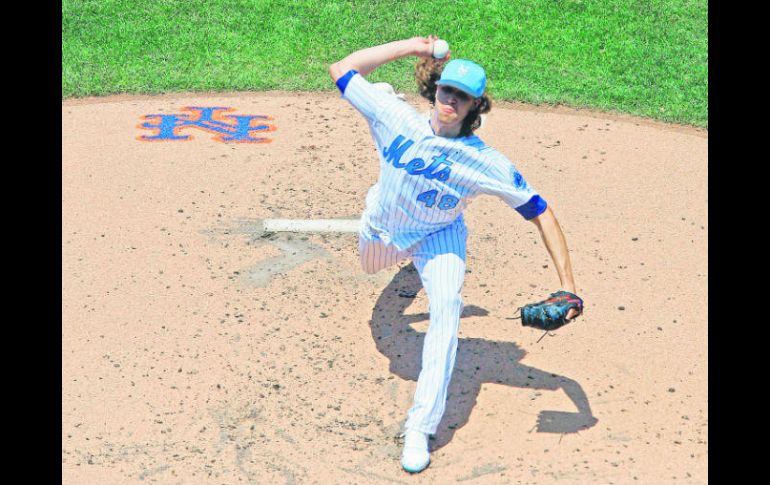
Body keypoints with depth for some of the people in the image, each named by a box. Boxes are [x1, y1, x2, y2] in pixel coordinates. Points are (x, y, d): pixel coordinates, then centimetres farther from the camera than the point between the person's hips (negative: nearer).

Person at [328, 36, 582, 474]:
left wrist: (568, 284, -33)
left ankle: (420, 429, -20)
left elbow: (541, 213, -26)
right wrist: (410, 46, -26)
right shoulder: (396, 118, -30)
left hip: (438, 237, -3)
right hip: (383, 229, 3)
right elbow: (341, 69, -21)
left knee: (447, 310, -26)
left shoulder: (487, 164, -33)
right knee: (371, 267, 32)